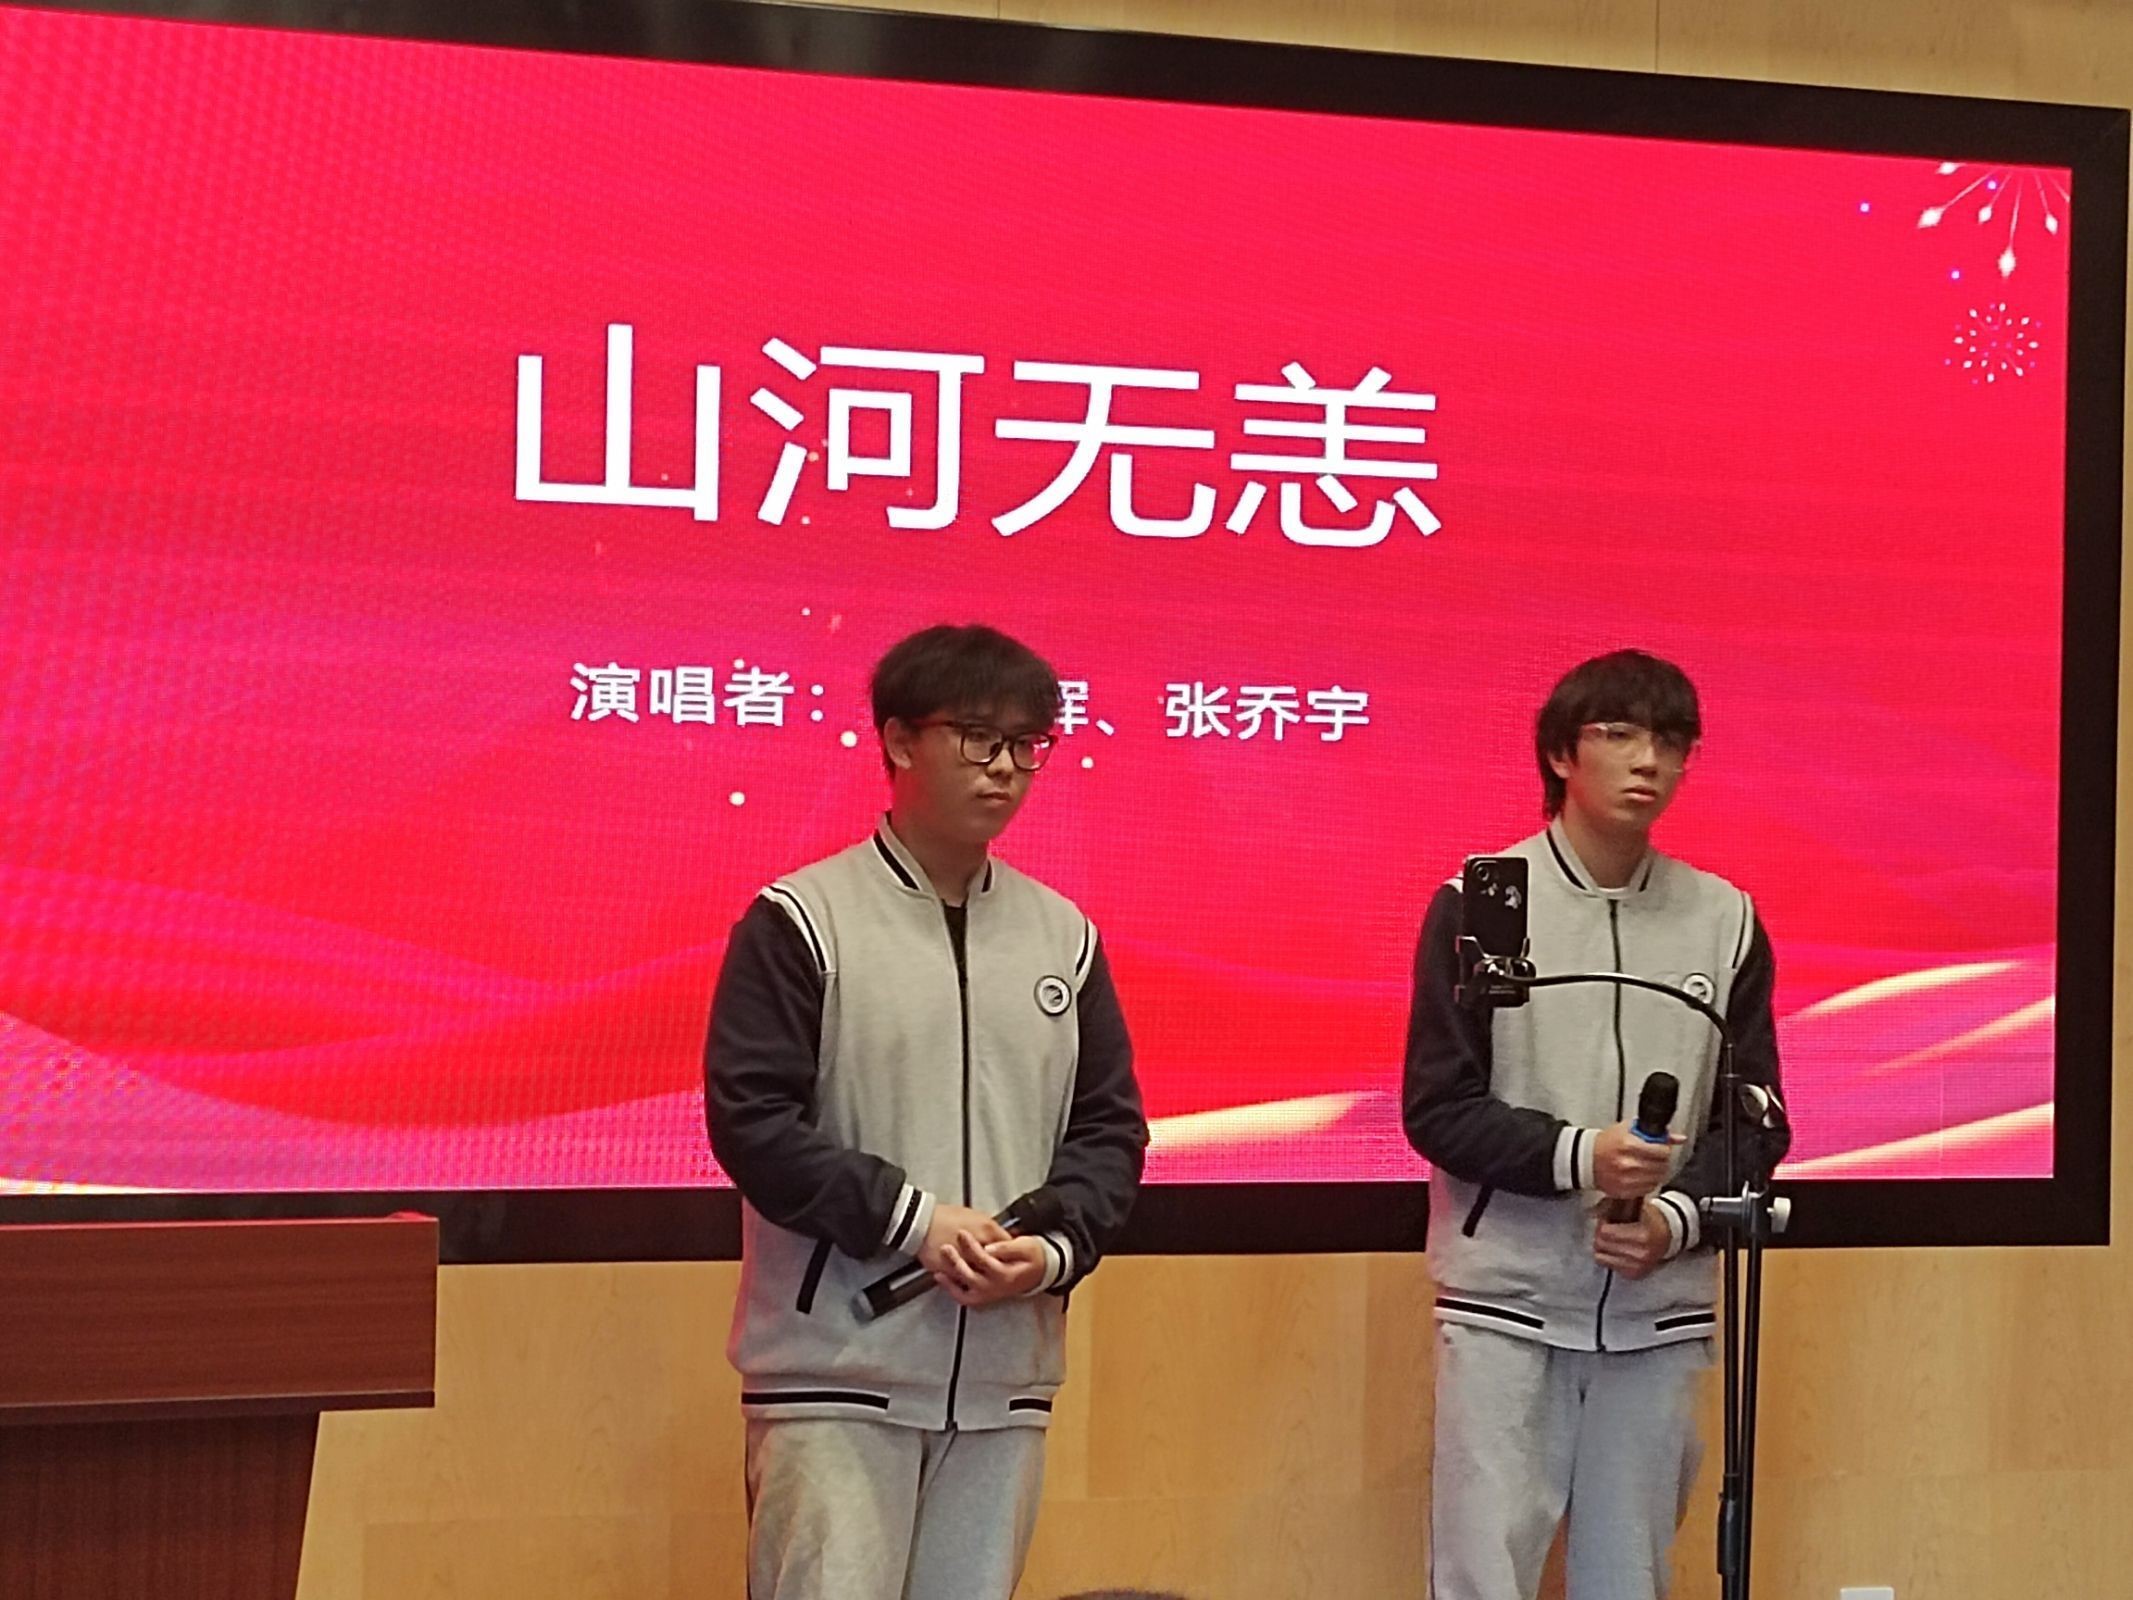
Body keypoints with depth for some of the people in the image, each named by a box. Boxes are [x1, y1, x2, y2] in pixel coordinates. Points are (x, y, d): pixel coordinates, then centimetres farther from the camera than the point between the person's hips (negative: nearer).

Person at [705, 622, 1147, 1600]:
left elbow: (1109, 1126, 13)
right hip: (836, 1370, -5)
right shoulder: (801, 922, -3)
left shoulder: (1063, 937, 11)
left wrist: (1055, 1247, -5)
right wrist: (913, 1221, -14)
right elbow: (749, 1118, -9)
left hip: (1004, 1377, 5)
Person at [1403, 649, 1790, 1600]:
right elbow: (1437, 1108, -5)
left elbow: (1753, 1122, 8)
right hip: (1505, 1302, -3)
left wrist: (1676, 1216, -11)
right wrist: (1575, 1155, -20)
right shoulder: (1478, 904, -2)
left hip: (1660, 1310, 3)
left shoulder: (1724, 920, 7)